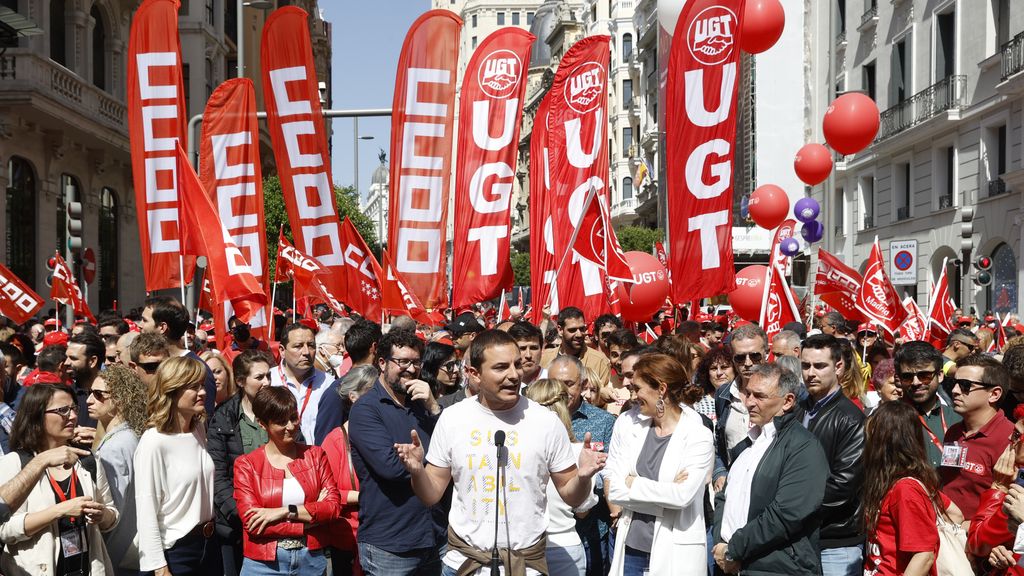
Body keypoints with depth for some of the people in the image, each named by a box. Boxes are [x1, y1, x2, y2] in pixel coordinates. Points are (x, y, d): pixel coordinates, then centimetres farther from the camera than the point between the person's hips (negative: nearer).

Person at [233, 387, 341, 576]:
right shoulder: (246, 465, 0)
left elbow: (333, 506, -4)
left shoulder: (316, 455, 6)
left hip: (312, 560, 2)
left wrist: (285, 512, -15)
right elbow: (253, 524, -10)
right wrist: (312, 513, -10)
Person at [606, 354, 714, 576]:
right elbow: (613, 490, -3)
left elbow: (682, 496, -20)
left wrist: (633, 484, -9)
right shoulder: (636, 433, 6)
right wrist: (664, 491, -13)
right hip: (630, 549, 4)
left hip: (674, 555, -4)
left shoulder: (698, 436, -8)